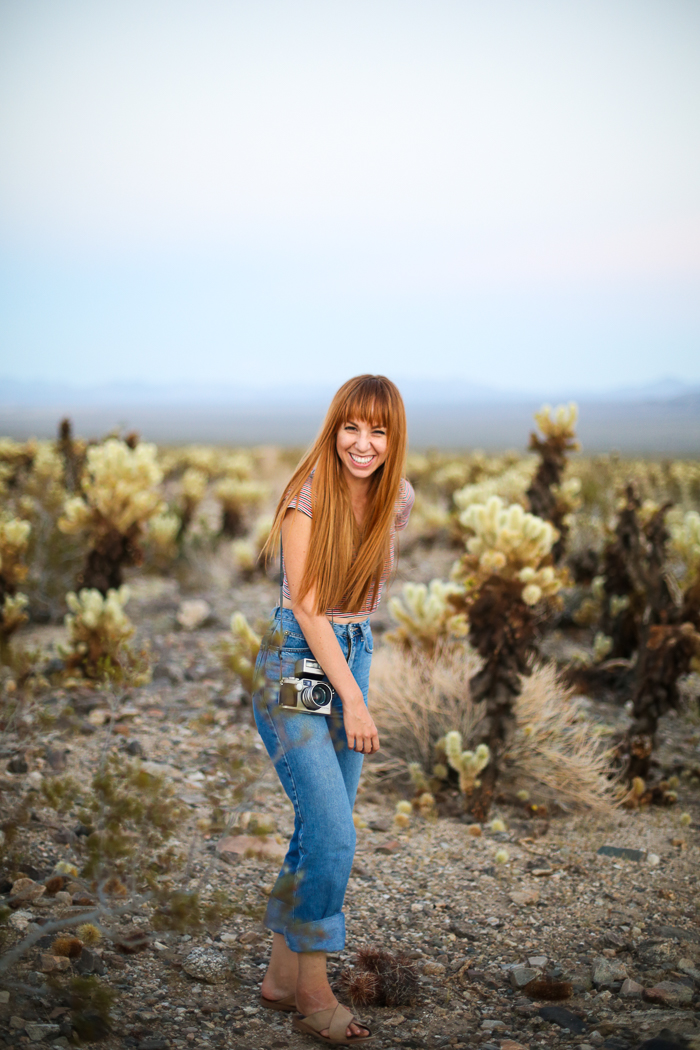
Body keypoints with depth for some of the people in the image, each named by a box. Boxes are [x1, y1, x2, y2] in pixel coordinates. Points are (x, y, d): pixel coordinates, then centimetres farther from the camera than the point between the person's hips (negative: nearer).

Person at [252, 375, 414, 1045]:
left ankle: (281, 978, 22)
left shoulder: (398, 499, 3)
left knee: (321, 834, 9)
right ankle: (313, 991, 4)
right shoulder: (309, 494, -16)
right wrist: (353, 698, -20)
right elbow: (307, 605, -18)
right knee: (334, 836, -11)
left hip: (353, 657, 6)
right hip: (296, 664, -6)